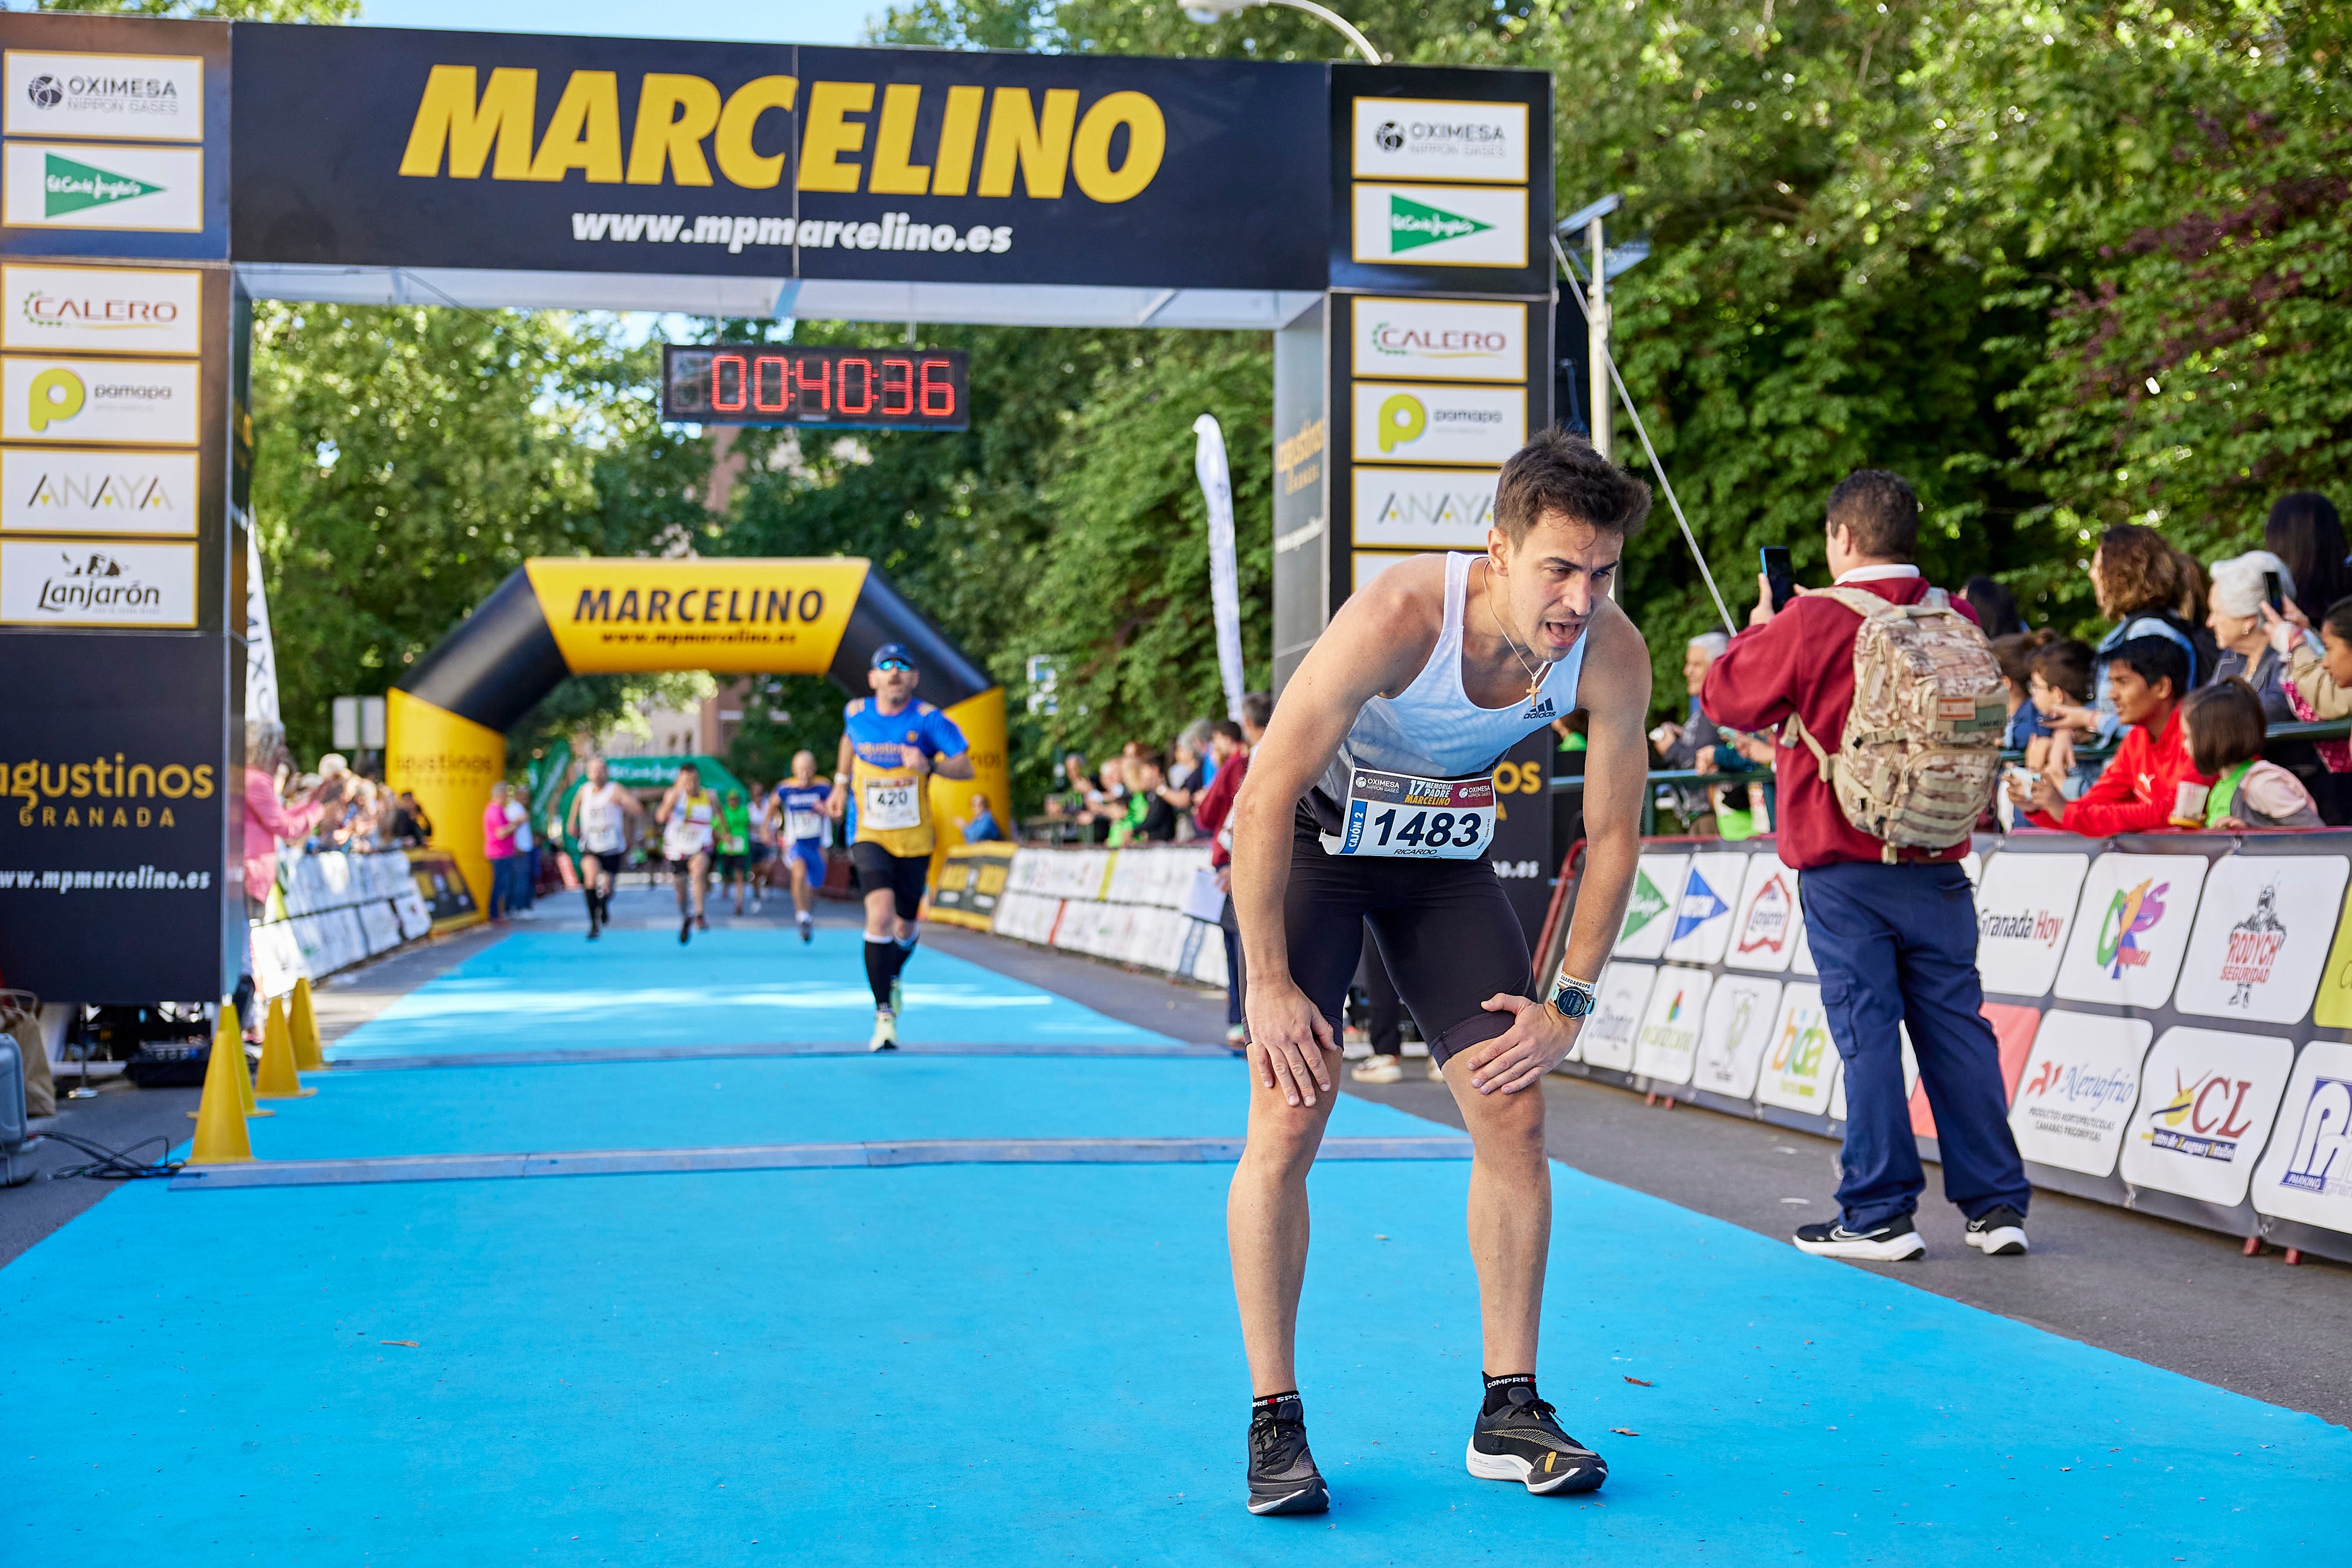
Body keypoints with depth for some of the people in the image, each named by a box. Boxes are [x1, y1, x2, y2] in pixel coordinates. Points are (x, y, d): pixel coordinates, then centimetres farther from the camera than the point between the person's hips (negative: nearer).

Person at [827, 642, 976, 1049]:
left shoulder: (928, 719, -11)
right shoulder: (856, 712, -3)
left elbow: (966, 767, -14)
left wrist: (929, 765, -31)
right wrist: (841, 783, 19)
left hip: (915, 841, 1)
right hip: (870, 837, 0)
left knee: (904, 927, 11)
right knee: (880, 912, -24)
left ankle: (893, 977, 48)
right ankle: (884, 1013, -18)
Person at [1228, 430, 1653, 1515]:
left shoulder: (1613, 656, -22)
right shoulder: (1397, 619, -35)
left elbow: (1612, 835, -7)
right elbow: (1264, 795, -29)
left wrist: (1570, 1004, -7)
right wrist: (1268, 983, -26)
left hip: (1446, 852, 4)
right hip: (1312, 838, -4)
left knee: (1514, 1113, -4)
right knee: (1287, 1119, -13)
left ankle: (1509, 1414, 8)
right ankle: (1274, 1422, -3)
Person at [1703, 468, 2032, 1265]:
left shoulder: (1811, 623, -11)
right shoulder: (1956, 620, 4)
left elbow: (1727, 697, 1)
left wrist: (1759, 629, 20)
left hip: (1845, 868, -4)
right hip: (1938, 864, 4)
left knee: (1867, 1031, -1)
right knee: (1956, 1024, 8)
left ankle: (1879, 1213, 2)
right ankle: (1997, 1204, 10)